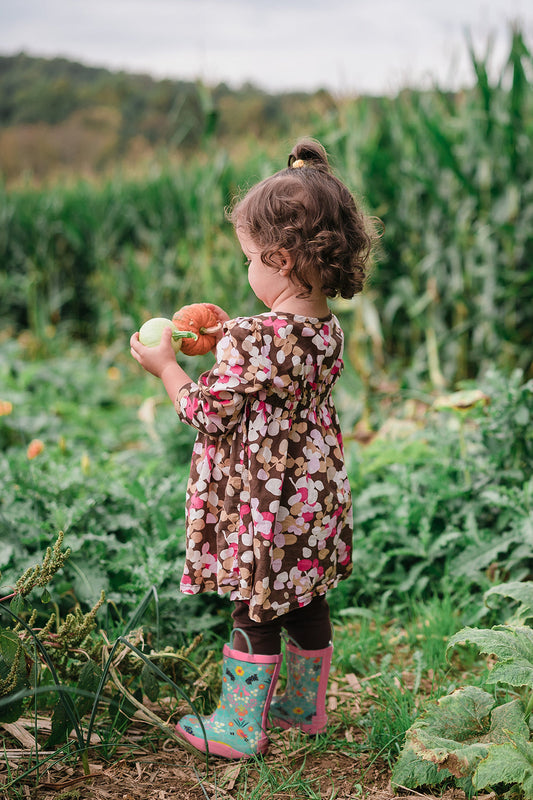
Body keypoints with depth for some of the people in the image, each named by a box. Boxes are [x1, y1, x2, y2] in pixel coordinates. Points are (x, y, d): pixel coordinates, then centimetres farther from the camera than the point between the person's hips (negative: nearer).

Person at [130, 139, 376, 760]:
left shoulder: (253, 339, -25)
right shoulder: (327, 330, 1)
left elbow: (209, 414, -16)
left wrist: (165, 366, -3)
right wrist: (229, 339, 16)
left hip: (262, 508, -8)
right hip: (316, 501, 8)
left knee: (255, 615, 5)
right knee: (307, 606, 19)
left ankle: (239, 728, 19)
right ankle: (305, 708, 36)